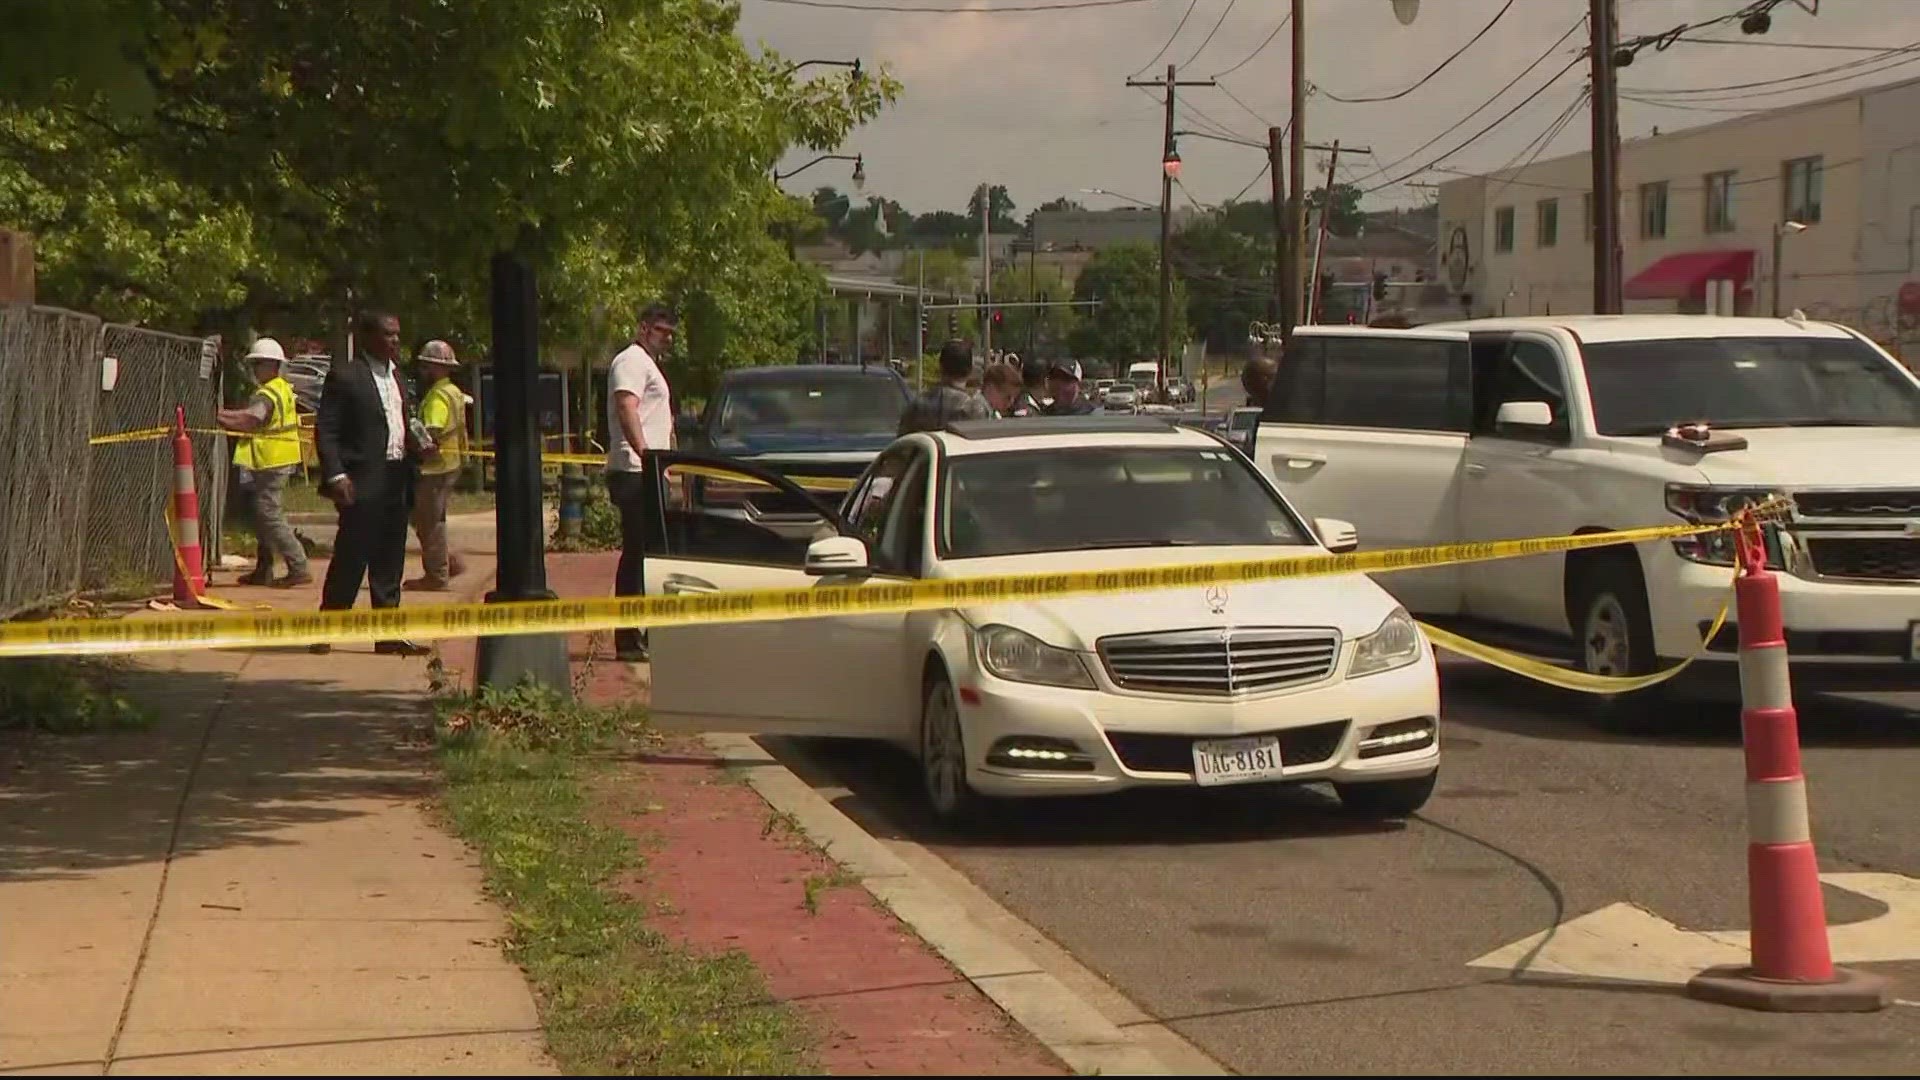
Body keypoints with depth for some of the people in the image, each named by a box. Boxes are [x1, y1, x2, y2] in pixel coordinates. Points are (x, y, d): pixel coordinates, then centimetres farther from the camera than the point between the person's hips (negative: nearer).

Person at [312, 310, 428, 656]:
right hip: (363, 483, -7)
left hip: (397, 481, 7)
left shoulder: (397, 377, 18)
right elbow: (325, 430, -10)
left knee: (389, 562, 9)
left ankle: (388, 634, 12)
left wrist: (417, 445, 6)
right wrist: (335, 475, -19)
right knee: (350, 558, -4)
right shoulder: (345, 376, -6)